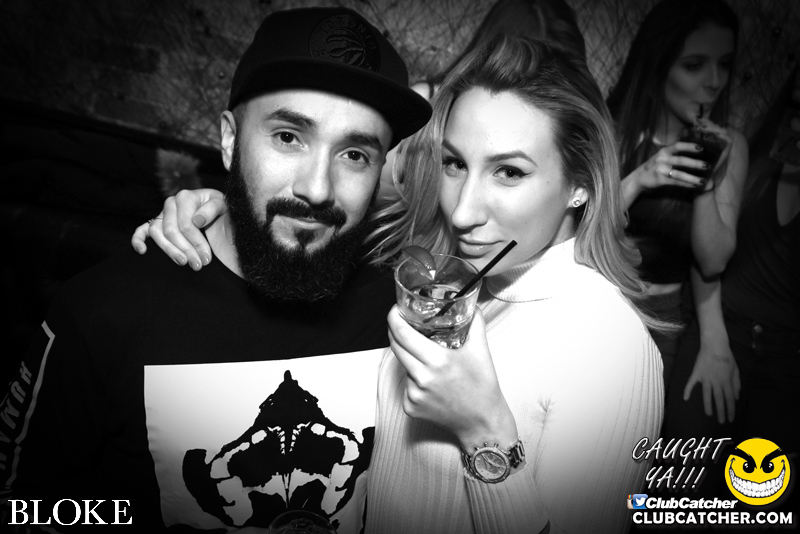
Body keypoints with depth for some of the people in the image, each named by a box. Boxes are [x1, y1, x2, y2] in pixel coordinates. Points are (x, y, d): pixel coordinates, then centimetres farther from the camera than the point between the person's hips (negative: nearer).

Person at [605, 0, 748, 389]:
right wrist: (638, 180, -26)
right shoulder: (606, 129, -11)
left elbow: (713, 263, -6)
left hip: (662, 316, 1)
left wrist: (708, 183, -20)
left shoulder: (729, 146, -5)